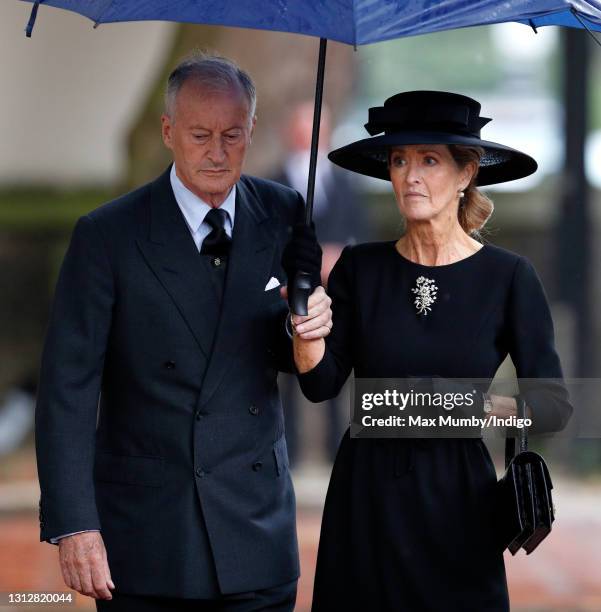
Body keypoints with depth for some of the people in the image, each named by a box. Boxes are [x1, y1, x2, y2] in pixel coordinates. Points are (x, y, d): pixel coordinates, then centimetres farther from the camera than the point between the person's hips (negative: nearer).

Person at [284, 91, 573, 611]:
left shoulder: (508, 277, -6)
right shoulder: (360, 267, 0)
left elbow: (556, 405, -6)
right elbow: (321, 385, -5)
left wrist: (482, 405, -22)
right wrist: (308, 334, -24)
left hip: (457, 490, -2)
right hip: (366, 488, 2)